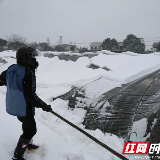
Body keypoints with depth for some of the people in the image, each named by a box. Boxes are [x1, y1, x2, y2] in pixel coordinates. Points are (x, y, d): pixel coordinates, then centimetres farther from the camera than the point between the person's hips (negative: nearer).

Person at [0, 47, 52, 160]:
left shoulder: (11, 69, -2)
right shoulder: (28, 73, -28)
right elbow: (30, 95, -27)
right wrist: (43, 106, -17)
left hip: (13, 106, 9)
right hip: (24, 109, -9)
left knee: (28, 124, 28)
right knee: (30, 130, 9)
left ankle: (29, 145, 48)